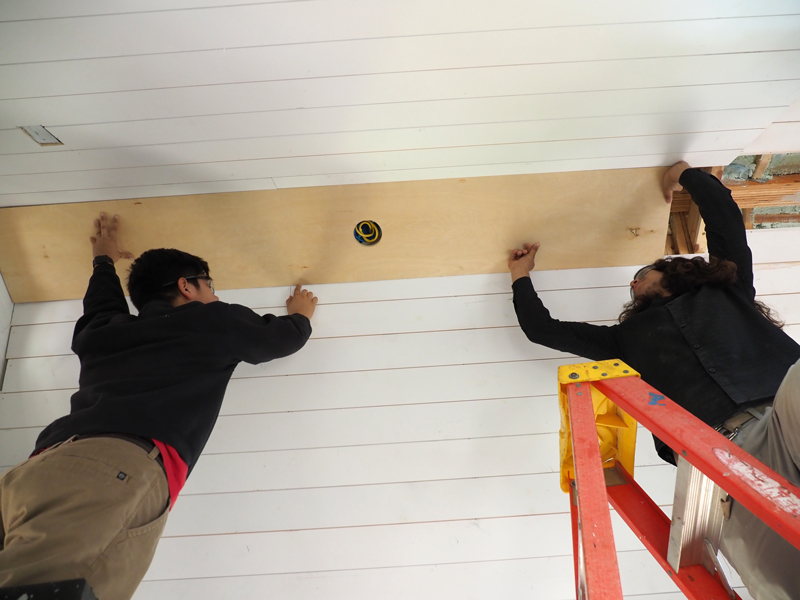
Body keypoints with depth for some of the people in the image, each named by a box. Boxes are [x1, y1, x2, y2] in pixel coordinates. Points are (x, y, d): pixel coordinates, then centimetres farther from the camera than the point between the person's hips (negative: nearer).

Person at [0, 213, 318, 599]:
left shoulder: (103, 330, 32)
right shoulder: (216, 321, 20)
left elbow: (101, 306, 60)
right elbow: (284, 336, 39)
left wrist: (104, 260, 80)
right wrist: (301, 314, 62)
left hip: (46, 460, 6)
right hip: (125, 464, -6)